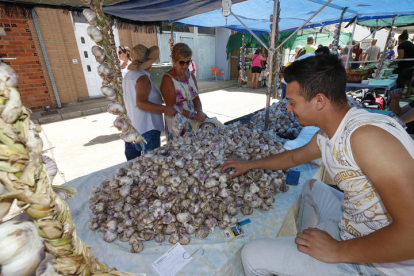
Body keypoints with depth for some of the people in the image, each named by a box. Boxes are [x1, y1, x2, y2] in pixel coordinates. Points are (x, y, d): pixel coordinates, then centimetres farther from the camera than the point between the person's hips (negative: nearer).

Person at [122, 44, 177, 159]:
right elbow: (141, 103, -28)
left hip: (132, 128, 10)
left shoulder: (128, 76, 11)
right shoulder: (142, 77, -18)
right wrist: (165, 109, -29)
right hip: (147, 129, -10)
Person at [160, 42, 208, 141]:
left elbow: (196, 98, 8)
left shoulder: (191, 76, 7)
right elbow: (172, 106, -16)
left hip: (193, 123, 6)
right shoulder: (168, 79, -12)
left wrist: (200, 112, -12)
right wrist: (194, 116, -23)